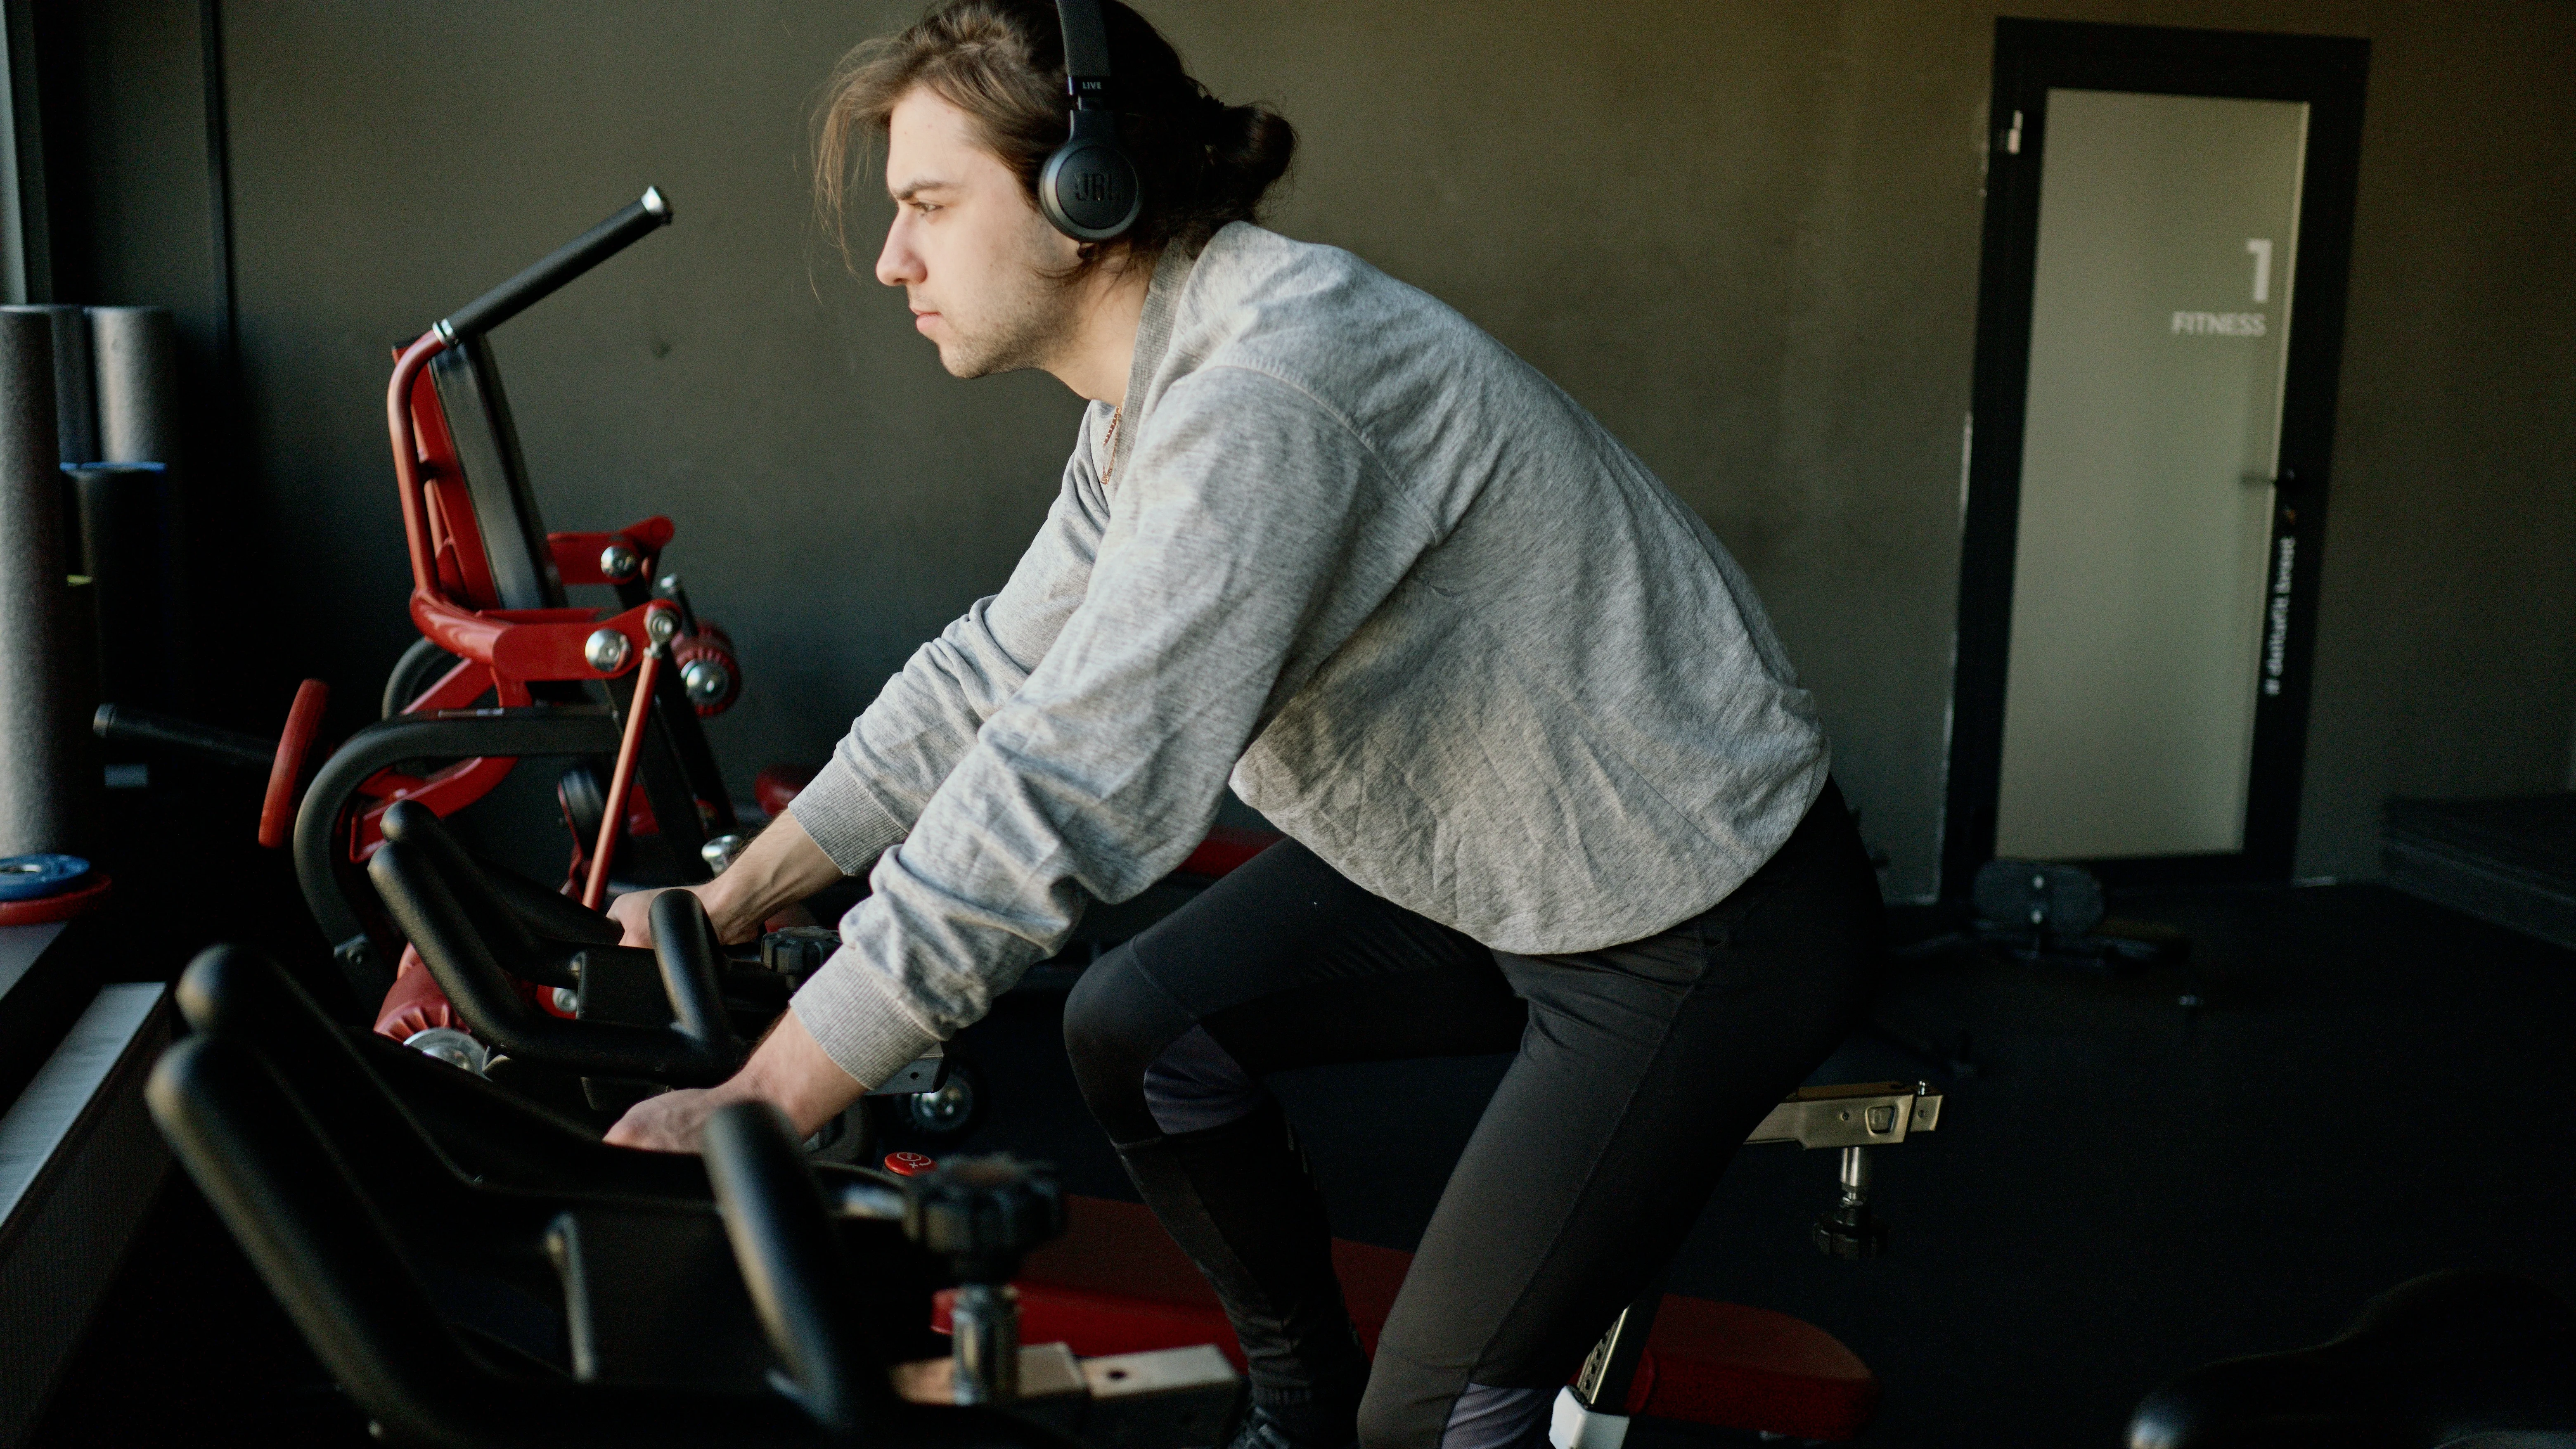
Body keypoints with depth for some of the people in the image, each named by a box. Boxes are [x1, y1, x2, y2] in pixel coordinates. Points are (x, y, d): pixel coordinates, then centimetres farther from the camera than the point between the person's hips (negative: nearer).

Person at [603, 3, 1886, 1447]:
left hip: (1709, 933, -9)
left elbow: (1054, 800, -34)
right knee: (1135, 1031, 6)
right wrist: (728, 902, 11)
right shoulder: (1156, 393, 3)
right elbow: (995, 675, 11)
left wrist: (748, 1111, -28)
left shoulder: (1266, 393, -30)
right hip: (1485, 848, 9)